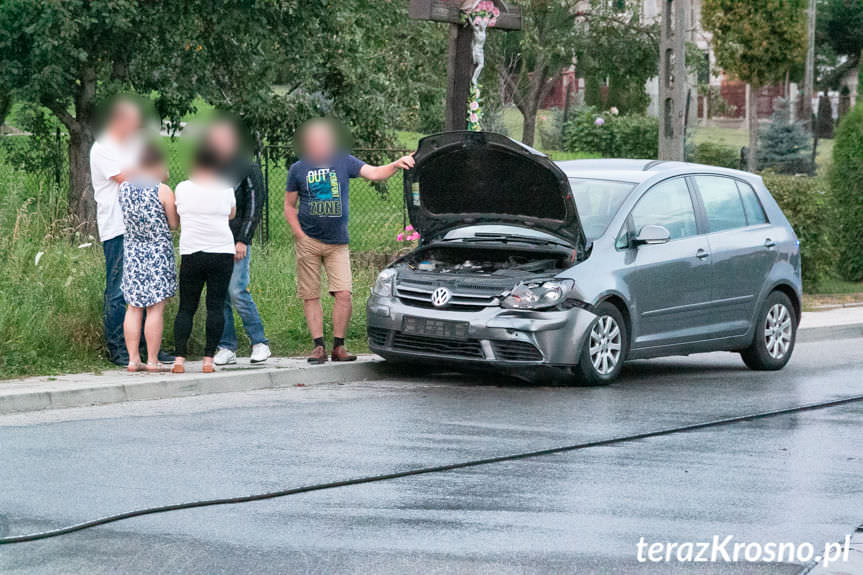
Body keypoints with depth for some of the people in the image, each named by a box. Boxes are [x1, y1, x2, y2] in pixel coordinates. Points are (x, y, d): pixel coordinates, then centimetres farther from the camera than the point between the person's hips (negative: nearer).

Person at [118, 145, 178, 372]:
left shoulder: (124, 187, 1)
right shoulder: (163, 191, -13)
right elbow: (173, 224, -6)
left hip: (132, 252, 5)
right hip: (158, 253, -5)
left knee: (134, 307, 10)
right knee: (156, 308, -1)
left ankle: (133, 359, 9)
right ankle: (152, 360, 0)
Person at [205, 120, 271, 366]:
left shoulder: (248, 169, 0)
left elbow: (254, 207, -4)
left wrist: (242, 240, -12)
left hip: (236, 242, -5)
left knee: (237, 291, -13)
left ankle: (259, 343, -3)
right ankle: (226, 347, 6)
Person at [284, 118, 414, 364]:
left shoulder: (343, 162, 5)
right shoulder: (298, 169, 4)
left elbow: (373, 173, -4)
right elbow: (289, 206, 9)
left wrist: (396, 164, -22)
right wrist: (300, 235, -4)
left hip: (338, 242, 0)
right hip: (308, 240, 0)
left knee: (343, 294, -9)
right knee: (310, 296, 0)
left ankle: (338, 346, 0)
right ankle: (319, 346, 7)